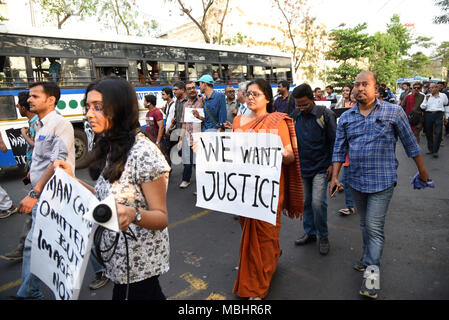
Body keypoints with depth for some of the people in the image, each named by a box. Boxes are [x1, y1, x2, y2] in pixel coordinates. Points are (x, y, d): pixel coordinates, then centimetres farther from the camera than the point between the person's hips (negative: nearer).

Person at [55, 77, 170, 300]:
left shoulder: (144, 152, -24)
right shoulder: (111, 148, 3)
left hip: (139, 263, -8)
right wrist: (73, 179, 2)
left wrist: (134, 214, -39)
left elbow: (161, 218, -20)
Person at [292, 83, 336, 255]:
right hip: (303, 168, 5)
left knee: (318, 202, -11)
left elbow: (334, 141, -5)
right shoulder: (296, 118, 7)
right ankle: (310, 233, 29)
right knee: (306, 202, 12)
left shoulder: (325, 114, -7)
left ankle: (323, 236, 10)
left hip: (321, 168, -5)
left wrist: (332, 164, -10)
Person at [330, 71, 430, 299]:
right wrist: (335, 176, -1)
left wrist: (422, 170, 9)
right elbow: (339, 149, 6)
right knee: (365, 224, 18)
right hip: (356, 181, 4)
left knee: (374, 227, -5)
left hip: (382, 181, -4)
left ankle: (370, 274, 5)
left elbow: (410, 143, 3)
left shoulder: (393, 112, -4)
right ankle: (368, 258, 37)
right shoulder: (345, 118, 4)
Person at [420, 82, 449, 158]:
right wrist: (426, 99, -10)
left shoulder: (443, 96, 9)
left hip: (439, 115, -1)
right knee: (428, 133, 5)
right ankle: (430, 149, 18)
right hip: (428, 115, 1)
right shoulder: (427, 96, 9)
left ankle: (435, 151, -2)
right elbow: (422, 107, 2)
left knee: (438, 133, -7)